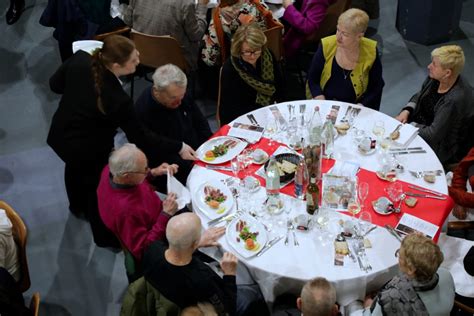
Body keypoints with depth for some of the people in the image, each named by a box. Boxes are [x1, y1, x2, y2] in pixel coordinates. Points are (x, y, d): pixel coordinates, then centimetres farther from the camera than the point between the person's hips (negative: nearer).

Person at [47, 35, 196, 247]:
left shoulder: (79, 59, -22)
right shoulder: (118, 100, -36)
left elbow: (55, 84, -3)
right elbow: (139, 138, -23)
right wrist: (178, 148, -18)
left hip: (59, 135, 7)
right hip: (89, 151, -7)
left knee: (75, 167, 35)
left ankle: (78, 206, 68)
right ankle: (105, 237, 44)